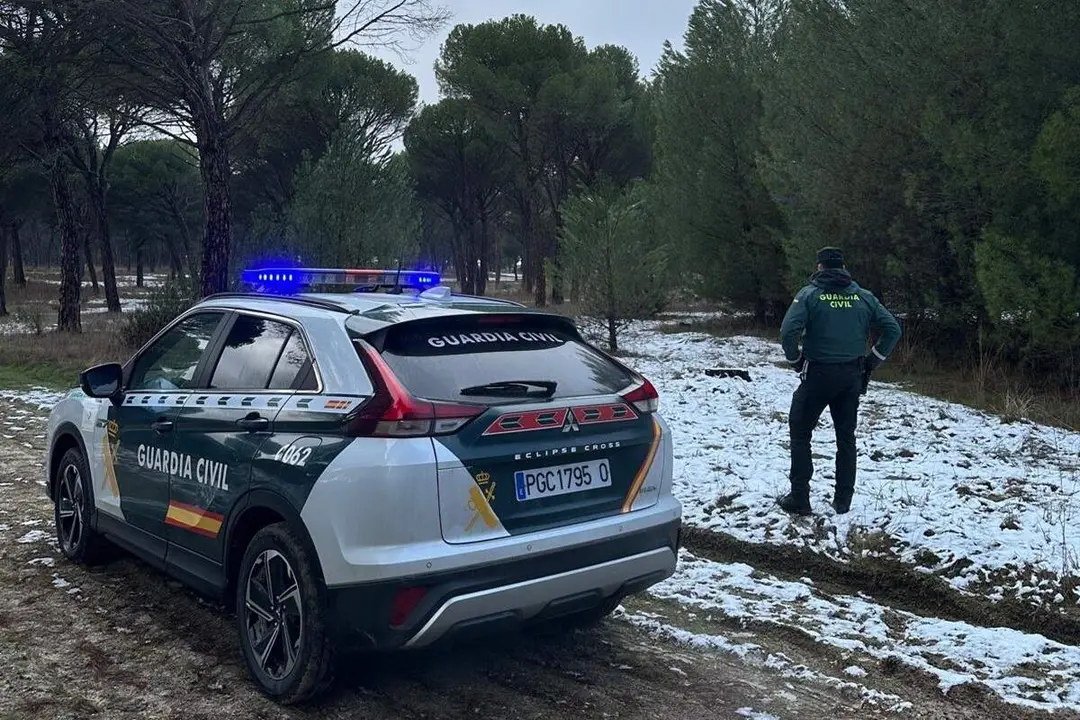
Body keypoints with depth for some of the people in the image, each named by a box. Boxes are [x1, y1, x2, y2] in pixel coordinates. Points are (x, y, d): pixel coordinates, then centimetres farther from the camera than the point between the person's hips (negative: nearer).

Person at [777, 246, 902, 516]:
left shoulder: (810, 294, -9)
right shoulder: (864, 297, 3)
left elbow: (788, 332, -20)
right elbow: (893, 329, 2)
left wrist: (796, 360, -4)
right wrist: (872, 361, 9)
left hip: (818, 374, -4)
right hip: (852, 377, 4)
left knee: (800, 433, 9)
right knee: (846, 436, 15)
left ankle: (799, 499, 8)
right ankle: (843, 501, 19)